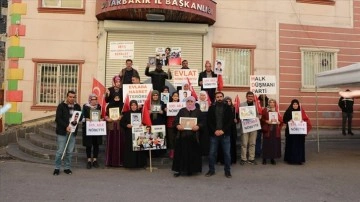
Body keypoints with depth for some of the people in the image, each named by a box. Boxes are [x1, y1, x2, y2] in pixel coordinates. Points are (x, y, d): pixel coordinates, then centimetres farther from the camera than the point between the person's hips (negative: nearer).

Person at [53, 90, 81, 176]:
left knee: (70, 152, 7)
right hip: (62, 131, -4)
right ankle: (57, 168, 12)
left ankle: (67, 168, 18)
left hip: (72, 132, 4)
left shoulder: (77, 106, 9)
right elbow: (58, 119, -9)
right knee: (60, 151, -1)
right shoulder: (61, 106, -3)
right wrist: (66, 126, -19)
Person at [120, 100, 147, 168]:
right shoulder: (126, 114, 4)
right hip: (129, 135, -1)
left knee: (139, 148, 0)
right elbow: (121, 123, 2)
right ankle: (129, 163, 6)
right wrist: (127, 125, -14)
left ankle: (139, 163, 10)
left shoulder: (140, 113, 6)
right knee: (129, 149, -3)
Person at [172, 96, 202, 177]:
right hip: (182, 135, 1)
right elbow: (175, 120, 5)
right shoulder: (182, 111, 11)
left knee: (192, 153, 3)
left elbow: (202, 122, 0)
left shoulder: (198, 111, 7)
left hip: (193, 136, -1)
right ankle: (178, 170, 11)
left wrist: (198, 126, -19)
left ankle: (191, 170, 16)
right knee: (181, 152, 3)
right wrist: (177, 125, -16)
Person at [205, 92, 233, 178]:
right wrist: (214, 131, -12)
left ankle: (227, 170, 17)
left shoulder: (228, 108, 3)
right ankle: (211, 170, 19)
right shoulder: (211, 108, 5)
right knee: (212, 153, 5)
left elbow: (231, 121, -3)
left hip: (225, 134, -1)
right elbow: (209, 121, 1)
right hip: (214, 134, 1)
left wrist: (223, 130, -12)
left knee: (227, 153, 4)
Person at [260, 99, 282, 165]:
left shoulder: (277, 111, 12)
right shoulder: (265, 110, 2)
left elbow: (281, 119, 11)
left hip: (275, 130, 3)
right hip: (267, 129, -3)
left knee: (275, 144, 3)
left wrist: (279, 122, -8)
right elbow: (262, 119, -2)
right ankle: (265, 158, 4)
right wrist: (267, 121, -19)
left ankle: (272, 158, 12)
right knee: (267, 144, -4)